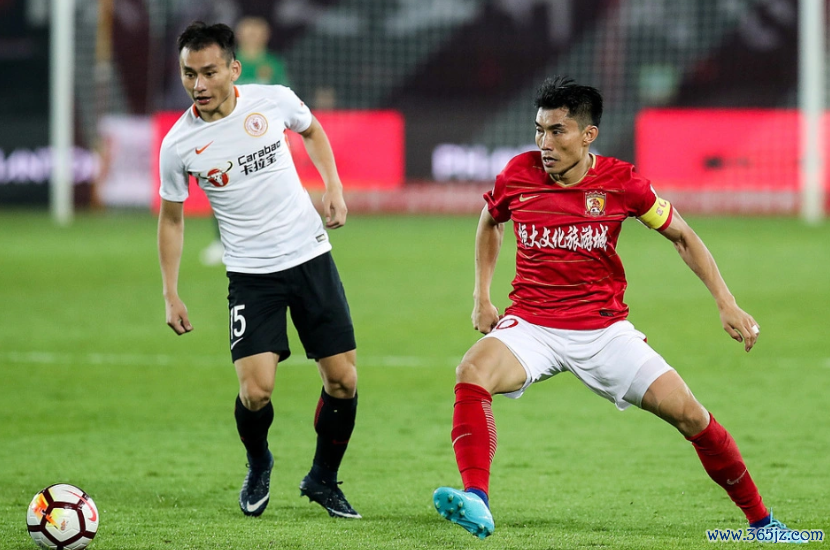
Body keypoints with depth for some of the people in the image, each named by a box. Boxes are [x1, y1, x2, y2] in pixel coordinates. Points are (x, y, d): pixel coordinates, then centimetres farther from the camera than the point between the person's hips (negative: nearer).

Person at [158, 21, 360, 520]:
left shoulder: (274, 101, -7)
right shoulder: (179, 145, -9)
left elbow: (312, 130, 17)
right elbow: (172, 217, 6)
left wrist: (333, 187, 4)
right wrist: (171, 295, 3)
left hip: (311, 256, 2)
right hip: (251, 273, -2)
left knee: (343, 381, 0)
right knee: (256, 392, -14)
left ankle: (323, 479, 24)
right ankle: (258, 467, 18)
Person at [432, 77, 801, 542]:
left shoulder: (620, 182, -9)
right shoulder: (518, 174, -5)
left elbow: (681, 235, 4)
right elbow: (490, 223, 18)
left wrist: (726, 303, -3)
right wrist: (482, 298, 10)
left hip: (604, 329, 0)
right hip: (531, 325, 1)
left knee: (687, 412, -9)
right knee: (472, 373, -31)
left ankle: (760, 518, 9)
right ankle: (476, 502, -42)